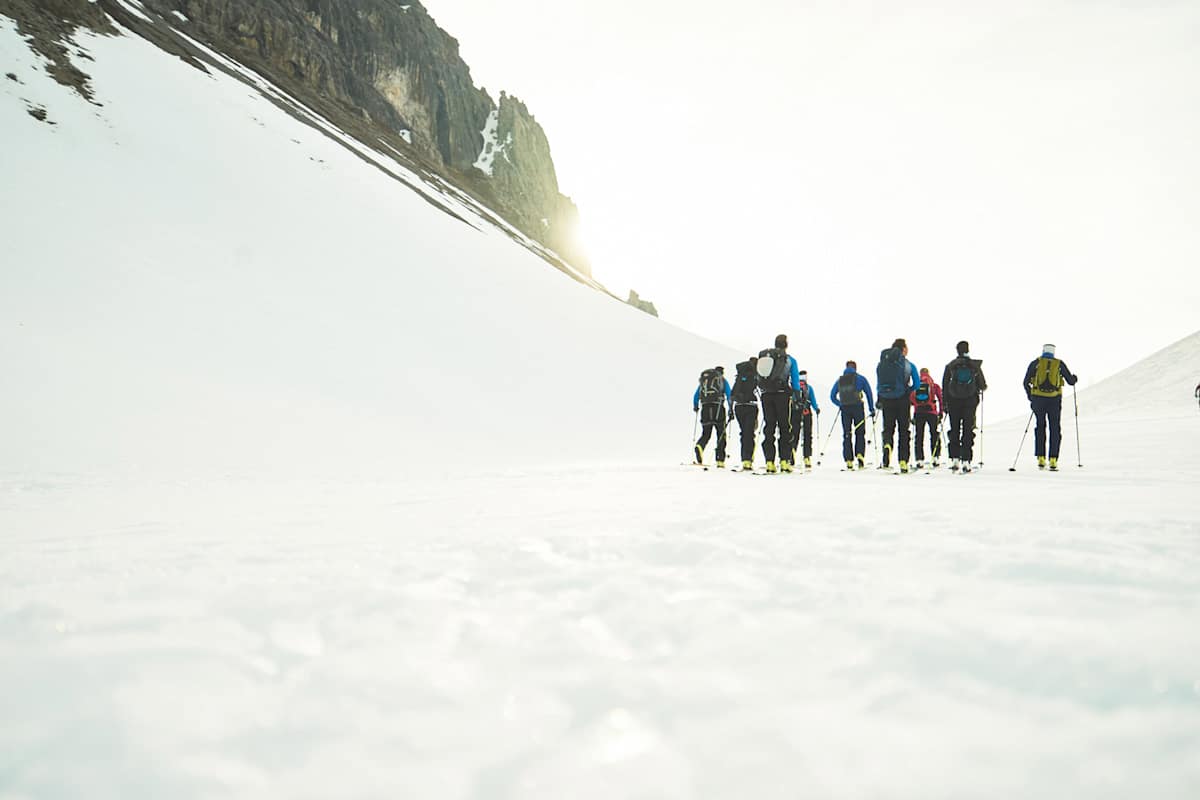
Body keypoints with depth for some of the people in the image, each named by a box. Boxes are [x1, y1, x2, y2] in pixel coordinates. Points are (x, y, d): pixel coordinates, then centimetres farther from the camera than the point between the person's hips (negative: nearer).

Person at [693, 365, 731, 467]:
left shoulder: (703, 380, 20)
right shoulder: (723, 380, 11)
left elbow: (696, 396, 20)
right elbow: (729, 395, 4)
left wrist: (695, 407, 35)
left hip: (705, 408, 3)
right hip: (718, 408, -3)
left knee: (706, 433, 8)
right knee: (721, 434, 7)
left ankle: (699, 446, -26)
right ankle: (720, 461, 3)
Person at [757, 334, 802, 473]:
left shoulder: (762, 357, 11)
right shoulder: (789, 360, 1)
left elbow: (759, 379, 11)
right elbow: (795, 381, 0)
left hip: (766, 395, 3)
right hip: (782, 395, -3)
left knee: (768, 427, 6)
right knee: (785, 428, 3)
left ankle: (769, 461, 1)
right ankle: (784, 461, -3)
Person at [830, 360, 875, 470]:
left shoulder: (839, 380, 15)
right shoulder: (860, 378, 7)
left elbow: (832, 396, 13)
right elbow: (869, 394, 4)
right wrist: (872, 409, 7)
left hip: (845, 410, 2)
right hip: (858, 407, -2)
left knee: (847, 435, 4)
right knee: (860, 433, 8)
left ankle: (848, 460, -2)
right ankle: (859, 454, -10)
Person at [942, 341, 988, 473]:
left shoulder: (950, 365, 2)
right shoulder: (975, 365, 0)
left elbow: (944, 385, 2)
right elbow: (983, 386, 1)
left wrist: (946, 404, 8)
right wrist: (983, 387, 26)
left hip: (953, 401, 1)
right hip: (970, 401, -1)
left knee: (954, 429, 8)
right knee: (968, 430, 3)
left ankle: (955, 459, 2)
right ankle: (966, 461, -3)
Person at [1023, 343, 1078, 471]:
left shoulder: (1035, 363, 4)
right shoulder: (1059, 364, 5)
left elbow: (1026, 382, 1)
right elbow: (1071, 382, 9)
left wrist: (1030, 397, 15)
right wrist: (1075, 378, 32)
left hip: (1038, 399, 0)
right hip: (1054, 400, 0)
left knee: (1040, 427, 15)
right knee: (1055, 429, 9)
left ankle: (1041, 459, 9)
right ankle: (1053, 461, 2)